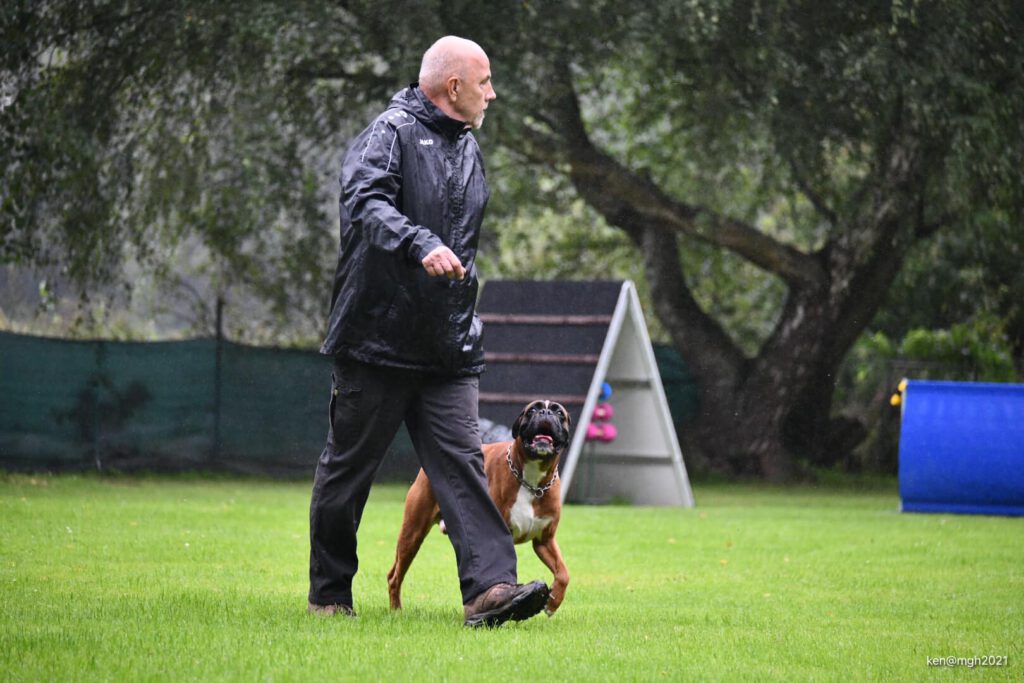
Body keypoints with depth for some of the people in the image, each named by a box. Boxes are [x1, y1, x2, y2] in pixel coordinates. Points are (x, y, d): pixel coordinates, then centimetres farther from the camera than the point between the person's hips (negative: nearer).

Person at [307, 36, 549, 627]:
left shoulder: (469, 150, 17)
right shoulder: (391, 134, -8)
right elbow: (363, 202, -27)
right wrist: (420, 245, -42)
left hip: (449, 352, 6)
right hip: (378, 340, -6)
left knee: (463, 462, -7)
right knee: (348, 468, 5)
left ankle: (490, 586, -17)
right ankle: (329, 594, 18)